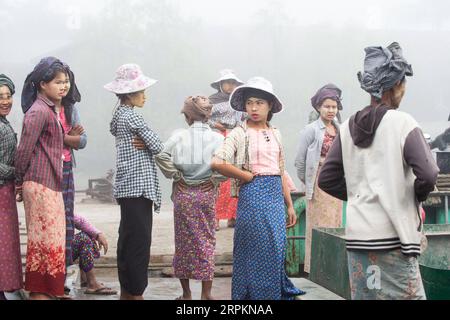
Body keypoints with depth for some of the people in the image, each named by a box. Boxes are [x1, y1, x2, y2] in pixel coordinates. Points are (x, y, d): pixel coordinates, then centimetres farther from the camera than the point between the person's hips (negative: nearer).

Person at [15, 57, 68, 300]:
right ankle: (41, 293, 1)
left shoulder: (49, 110, 16)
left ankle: (42, 292, 18)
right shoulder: (38, 112, -13)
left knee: (48, 240, 11)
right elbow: (24, 150, -13)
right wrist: (19, 182, -3)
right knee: (47, 240, -5)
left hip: (50, 185, 9)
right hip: (41, 185, -9)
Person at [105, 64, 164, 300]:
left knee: (127, 239, 13)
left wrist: (141, 143, 2)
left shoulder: (119, 116, 16)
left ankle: (126, 291, 20)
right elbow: (157, 146, -12)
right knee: (139, 241, -6)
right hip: (138, 185, -10)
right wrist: (147, 143, 7)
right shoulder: (132, 117, -13)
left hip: (127, 186, 10)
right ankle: (136, 293, -2)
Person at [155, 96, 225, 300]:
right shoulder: (216, 138, -4)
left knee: (184, 241, 10)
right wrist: (213, 181, -1)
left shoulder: (179, 136, -4)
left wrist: (176, 176, -4)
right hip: (207, 194, 0)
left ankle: (186, 293, 18)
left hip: (183, 193, 0)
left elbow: (161, 156, -15)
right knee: (207, 241, 9)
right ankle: (206, 293, 9)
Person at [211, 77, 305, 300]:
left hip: (276, 195, 5)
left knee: (276, 251, 8)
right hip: (253, 195, -5)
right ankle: (256, 293, 10)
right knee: (258, 252, -2)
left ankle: (276, 293, 20)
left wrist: (290, 205, 15)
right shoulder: (240, 133, -5)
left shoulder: (275, 134, 13)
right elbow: (217, 163, -18)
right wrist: (250, 177, -9)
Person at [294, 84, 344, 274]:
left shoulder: (340, 130, 9)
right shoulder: (311, 130, -6)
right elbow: (300, 160, -3)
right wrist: (307, 181, 4)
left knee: (334, 224, 8)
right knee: (319, 225, -3)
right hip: (319, 183, -5)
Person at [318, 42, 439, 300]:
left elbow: (327, 180, 9)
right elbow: (428, 175, -16)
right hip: (392, 236, -6)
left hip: (357, 237, 6)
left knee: (363, 296, 11)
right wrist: (416, 197, 3)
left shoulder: (348, 128, 8)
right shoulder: (402, 123, -8)